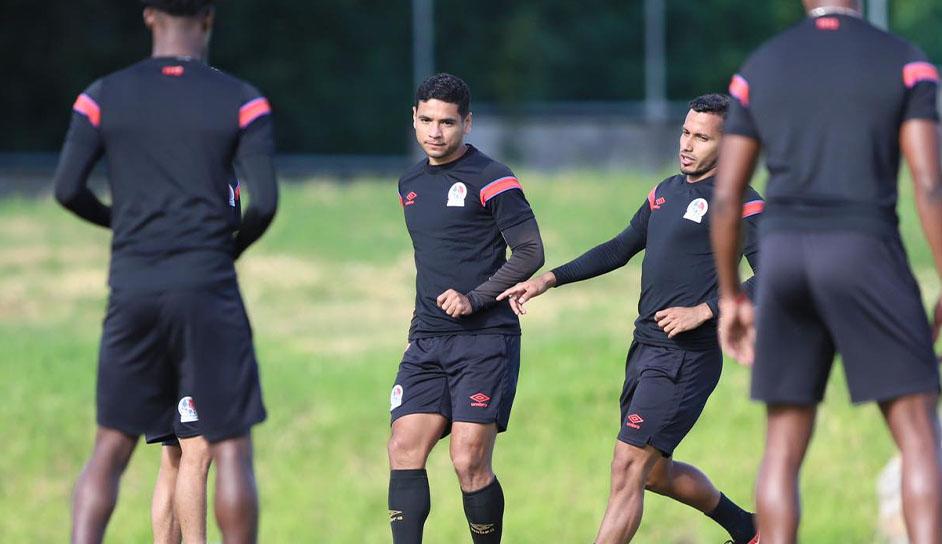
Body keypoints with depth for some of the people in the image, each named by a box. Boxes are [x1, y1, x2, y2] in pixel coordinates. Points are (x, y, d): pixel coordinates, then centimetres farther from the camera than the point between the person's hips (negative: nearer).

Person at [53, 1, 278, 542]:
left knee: (111, 449, 8)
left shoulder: (104, 97, 4)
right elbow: (264, 201, -8)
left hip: (132, 290, 2)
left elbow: (68, 189, -1)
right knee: (232, 447, 2)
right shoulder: (242, 101, -1)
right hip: (207, 290, -2)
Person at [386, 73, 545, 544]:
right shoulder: (410, 184, 16)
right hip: (426, 341, 6)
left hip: (485, 340, -6)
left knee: (469, 461, -12)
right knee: (405, 450, -7)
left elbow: (530, 252, -9)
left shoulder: (492, 180, -6)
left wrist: (475, 299, -16)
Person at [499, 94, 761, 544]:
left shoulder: (738, 202, -10)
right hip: (645, 347, 9)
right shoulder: (666, 192, 16)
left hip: (686, 355, -9)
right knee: (655, 472, 17)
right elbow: (622, 248, 26)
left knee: (628, 469, -13)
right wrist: (548, 280, 21)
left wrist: (703, 311, -21)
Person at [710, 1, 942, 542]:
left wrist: (731, 298, 18)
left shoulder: (758, 70, 11)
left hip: (784, 258, 3)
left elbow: (726, 197, 9)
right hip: (864, 253, -3)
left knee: (784, 450, 10)